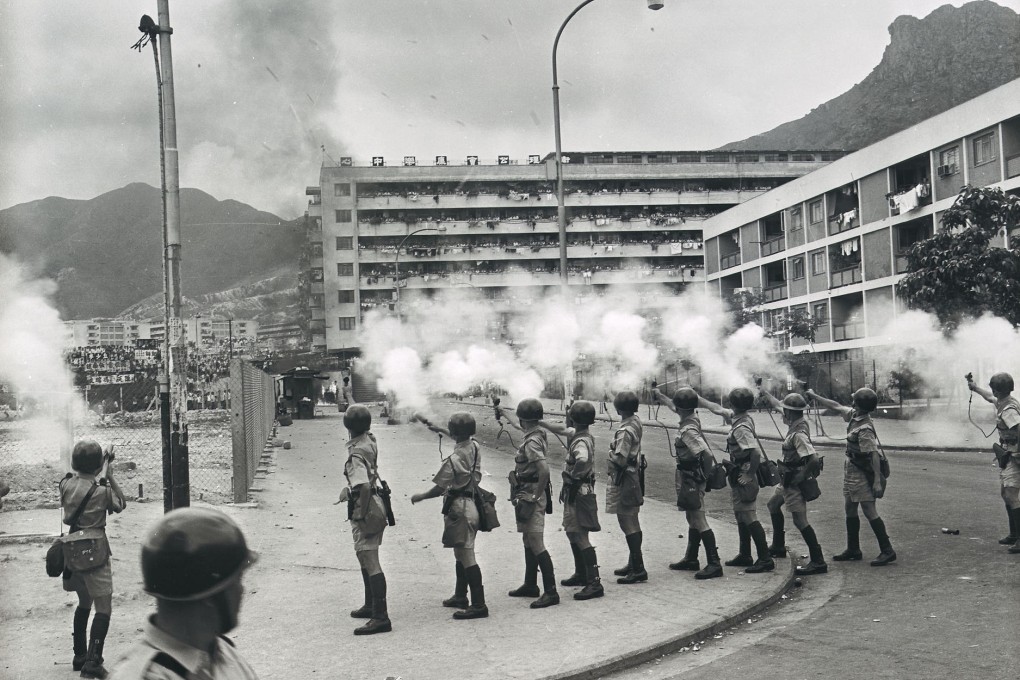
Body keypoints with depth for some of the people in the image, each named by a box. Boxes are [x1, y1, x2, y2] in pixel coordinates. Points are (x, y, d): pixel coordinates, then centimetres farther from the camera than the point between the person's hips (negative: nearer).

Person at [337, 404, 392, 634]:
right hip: (376, 505, 10)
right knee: (365, 560, 23)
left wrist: (361, 516, -22)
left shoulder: (356, 453, -21)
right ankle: (370, 606, 36)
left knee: (371, 563, -10)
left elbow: (364, 487, -30)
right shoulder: (370, 441, 4)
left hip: (365, 511, -10)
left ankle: (381, 618, -11)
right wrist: (350, 488, 27)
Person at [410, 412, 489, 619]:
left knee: (466, 557, -7)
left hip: (458, 508, -9)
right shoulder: (474, 447, 1)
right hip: (469, 503, 9)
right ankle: (460, 597, 33)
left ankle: (478, 605, -7)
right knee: (461, 555, 21)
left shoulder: (454, 459, -21)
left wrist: (420, 497, 3)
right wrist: (439, 429, 34)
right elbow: (463, 438, 27)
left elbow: (439, 488, -14)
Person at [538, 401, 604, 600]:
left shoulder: (581, 442, -21)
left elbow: (583, 460, -40)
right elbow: (561, 429, 25)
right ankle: (581, 574, 34)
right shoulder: (577, 434, 8)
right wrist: (540, 422, 27)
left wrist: (573, 477, -28)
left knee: (581, 538, -11)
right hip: (575, 494, 10)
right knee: (572, 533, 22)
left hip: (579, 494, -10)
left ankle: (594, 583, -12)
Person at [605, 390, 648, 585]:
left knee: (628, 524, -6)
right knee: (633, 523, 17)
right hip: (635, 476, 10)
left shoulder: (625, 431, -23)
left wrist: (610, 453, -8)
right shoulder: (637, 422, 6)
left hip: (624, 479, -10)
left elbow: (619, 459, -26)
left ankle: (638, 570, -5)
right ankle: (633, 564, 28)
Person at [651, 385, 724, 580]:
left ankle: (714, 564, -9)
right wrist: (659, 395, 39)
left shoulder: (688, 430, -24)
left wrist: (705, 477, -16)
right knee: (692, 520, 18)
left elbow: (707, 455, -30)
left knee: (699, 522, -9)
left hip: (691, 479, -10)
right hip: (689, 478, 10)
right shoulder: (692, 417, 4)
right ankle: (691, 559, 29)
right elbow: (673, 407, 26)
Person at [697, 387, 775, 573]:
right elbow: (717, 409, 20)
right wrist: (697, 398, 24)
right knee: (741, 516, 18)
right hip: (738, 476, 10)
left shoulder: (741, 428, -24)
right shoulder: (738, 418, 5)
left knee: (749, 518, -6)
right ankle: (744, 556, 29)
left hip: (743, 478, -10)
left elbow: (756, 453, -33)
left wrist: (750, 475, -22)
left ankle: (765, 559, -3)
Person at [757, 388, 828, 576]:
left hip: (795, 481, -11)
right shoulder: (797, 423, 3)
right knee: (773, 504, 26)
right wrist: (764, 393, 29)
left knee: (799, 520, -11)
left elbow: (814, 460, -33)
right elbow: (777, 405, 20)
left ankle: (818, 562, -9)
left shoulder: (799, 434, -25)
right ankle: (778, 547, 39)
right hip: (789, 479, 11)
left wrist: (801, 477, -22)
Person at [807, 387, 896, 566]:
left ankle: (887, 551, -3)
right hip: (851, 471, 10)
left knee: (870, 512, -8)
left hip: (862, 474, -10)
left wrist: (877, 481, -30)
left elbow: (874, 454, -27)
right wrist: (814, 396, 26)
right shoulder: (853, 415, 3)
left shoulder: (865, 429, -24)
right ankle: (853, 550, 24)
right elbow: (836, 406, 19)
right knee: (850, 509, 15)